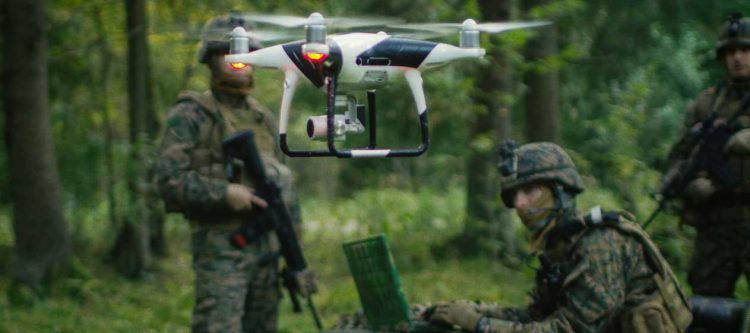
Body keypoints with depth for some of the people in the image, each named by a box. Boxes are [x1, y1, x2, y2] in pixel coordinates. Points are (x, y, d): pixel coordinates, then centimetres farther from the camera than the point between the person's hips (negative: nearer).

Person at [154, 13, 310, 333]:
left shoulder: (263, 118, 15)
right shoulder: (190, 115, -4)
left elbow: (282, 181, 19)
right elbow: (169, 180, -13)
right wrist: (226, 193, -20)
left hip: (266, 245, 6)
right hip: (220, 248, -6)